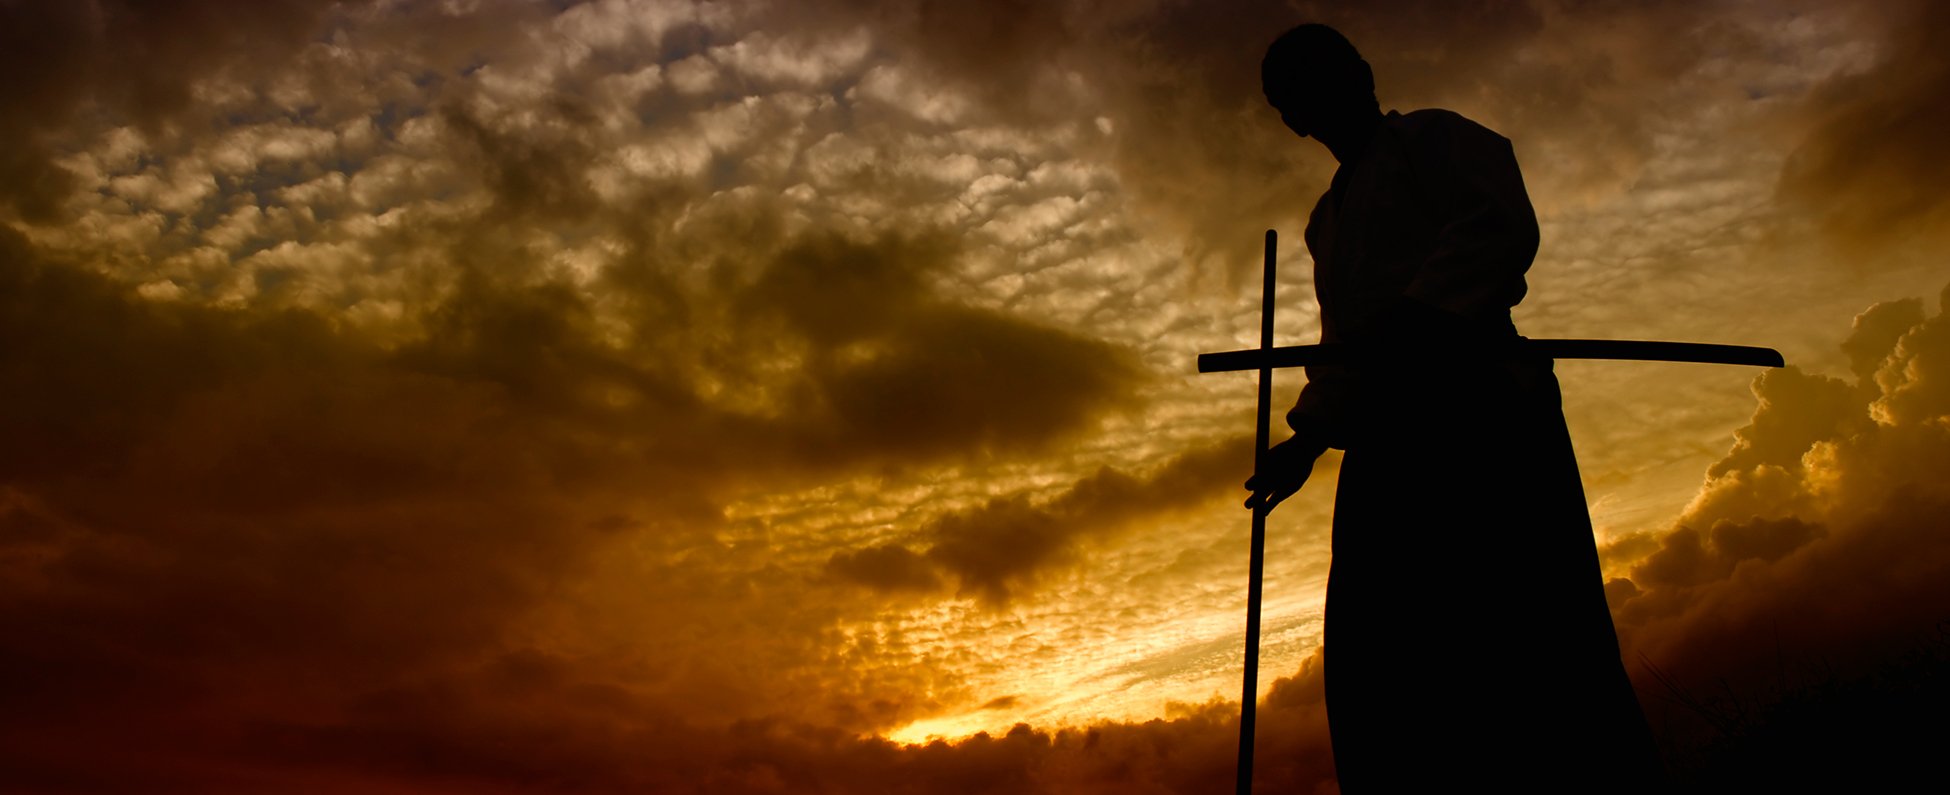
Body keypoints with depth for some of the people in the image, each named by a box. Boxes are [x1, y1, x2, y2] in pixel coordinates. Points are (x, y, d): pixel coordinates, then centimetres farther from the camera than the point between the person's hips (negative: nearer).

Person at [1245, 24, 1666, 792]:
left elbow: (1502, 227, -6)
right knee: (1372, 668, -3)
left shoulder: (1431, 137, 13)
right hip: (1386, 436, 7)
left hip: (1478, 402, -7)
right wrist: (1309, 432, 15)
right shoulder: (1328, 218, 34)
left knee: (1530, 639, -18)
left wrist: (1409, 321, -22)